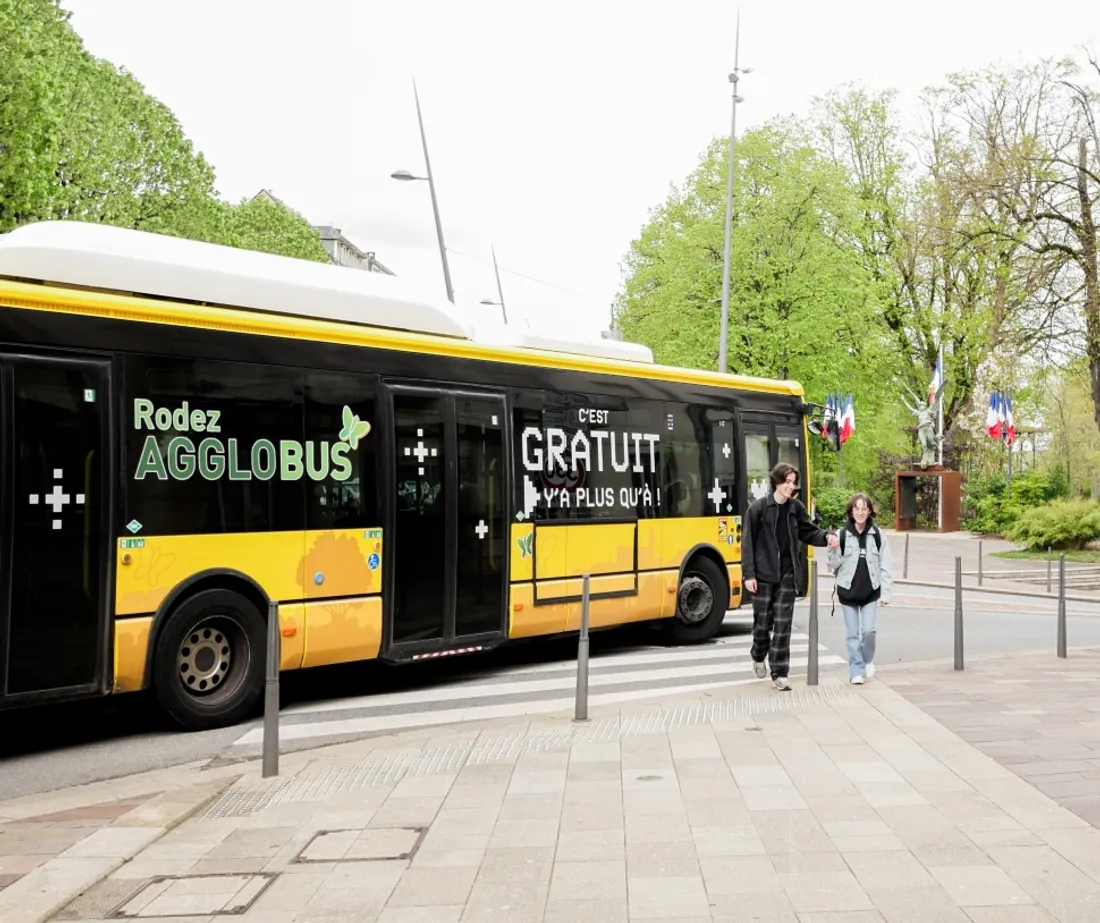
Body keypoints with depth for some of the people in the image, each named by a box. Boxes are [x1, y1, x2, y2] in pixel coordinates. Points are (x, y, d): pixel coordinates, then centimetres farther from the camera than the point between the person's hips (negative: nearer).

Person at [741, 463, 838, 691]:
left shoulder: (796, 508, 3)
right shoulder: (758, 508, -7)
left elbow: (808, 533, 13)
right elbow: (747, 542, -6)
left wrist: (826, 536, -8)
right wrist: (748, 574, -11)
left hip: (787, 575, 2)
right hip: (764, 575, -2)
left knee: (783, 624, 1)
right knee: (763, 621, 7)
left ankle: (780, 674, 6)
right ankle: (758, 656, 37)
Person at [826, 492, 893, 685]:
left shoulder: (877, 535, -1)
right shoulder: (842, 534, -5)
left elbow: (884, 566, 0)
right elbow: (833, 564, -1)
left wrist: (886, 593, -3)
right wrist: (834, 549, -20)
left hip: (870, 591, 0)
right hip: (848, 591, 0)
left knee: (868, 630, -4)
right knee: (852, 634, 4)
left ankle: (868, 660, 24)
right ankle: (857, 670, 15)